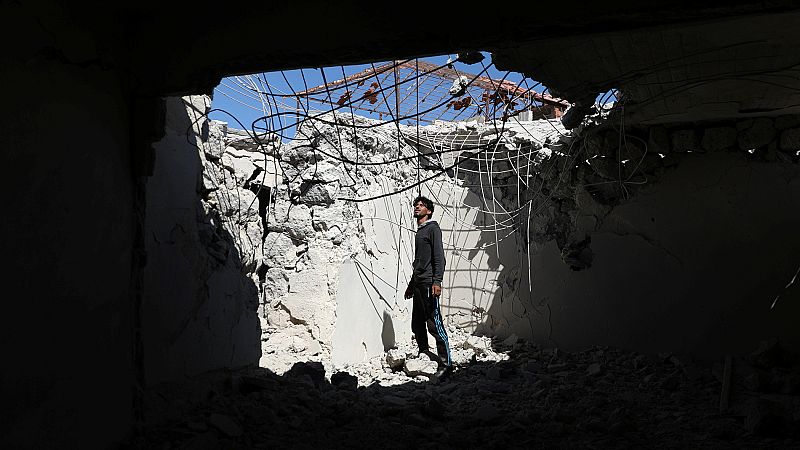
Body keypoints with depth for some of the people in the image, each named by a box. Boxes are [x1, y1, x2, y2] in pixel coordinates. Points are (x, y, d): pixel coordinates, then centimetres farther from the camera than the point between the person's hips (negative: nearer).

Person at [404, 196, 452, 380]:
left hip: (429, 284, -9)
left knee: (434, 324, -12)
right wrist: (411, 285, 30)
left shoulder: (433, 228, -2)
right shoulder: (419, 232, 23)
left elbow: (439, 257, -12)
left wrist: (437, 282, -22)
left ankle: (446, 363, -10)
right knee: (417, 325, 11)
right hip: (418, 284, 9)